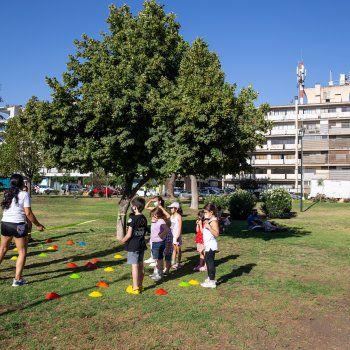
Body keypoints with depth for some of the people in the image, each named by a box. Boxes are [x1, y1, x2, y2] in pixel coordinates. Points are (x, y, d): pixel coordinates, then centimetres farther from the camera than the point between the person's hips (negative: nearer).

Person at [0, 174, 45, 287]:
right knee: (22, 252, 5)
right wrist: (38, 225, -3)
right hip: (18, 225, -6)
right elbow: (28, 213, -12)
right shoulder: (24, 194, -9)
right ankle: (17, 279, 4)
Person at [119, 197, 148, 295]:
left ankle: (135, 288, 6)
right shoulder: (144, 219, 4)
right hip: (142, 244, 7)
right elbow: (144, 232, 9)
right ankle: (140, 285, 26)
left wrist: (123, 240, -1)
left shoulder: (133, 219, -18)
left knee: (134, 266, 0)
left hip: (133, 245, -7)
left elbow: (129, 235, -17)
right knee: (140, 265, 14)